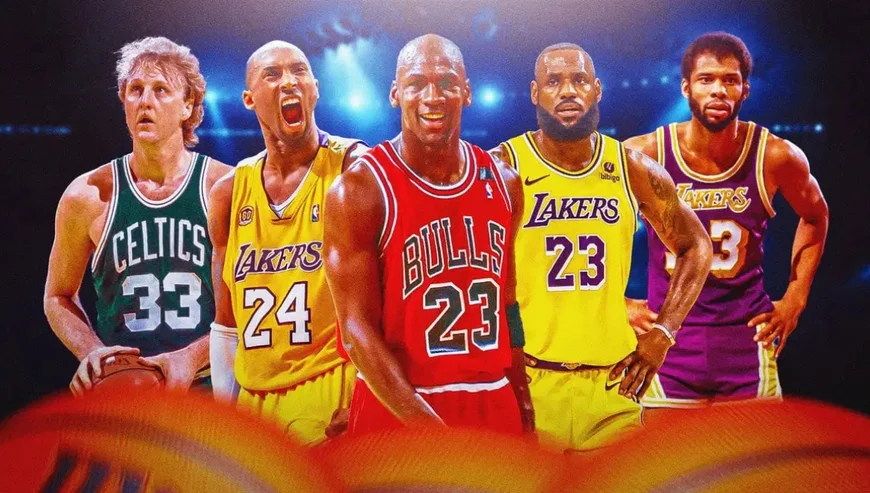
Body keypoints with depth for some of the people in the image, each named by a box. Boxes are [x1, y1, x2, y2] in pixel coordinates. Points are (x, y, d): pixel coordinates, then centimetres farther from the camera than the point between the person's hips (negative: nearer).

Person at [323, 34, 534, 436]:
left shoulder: (502, 183, 4)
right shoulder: (359, 191, -12)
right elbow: (358, 332, -15)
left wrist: (524, 408, 13)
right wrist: (434, 432, -20)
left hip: (494, 404, 5)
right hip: (398, 408, -4)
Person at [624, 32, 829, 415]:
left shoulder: (776, 157, -5)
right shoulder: (645, 154, -8)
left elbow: (815, 215, 15)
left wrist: (795, 298, 9)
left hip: (747, 340, 1)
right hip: (668, 343, -1)